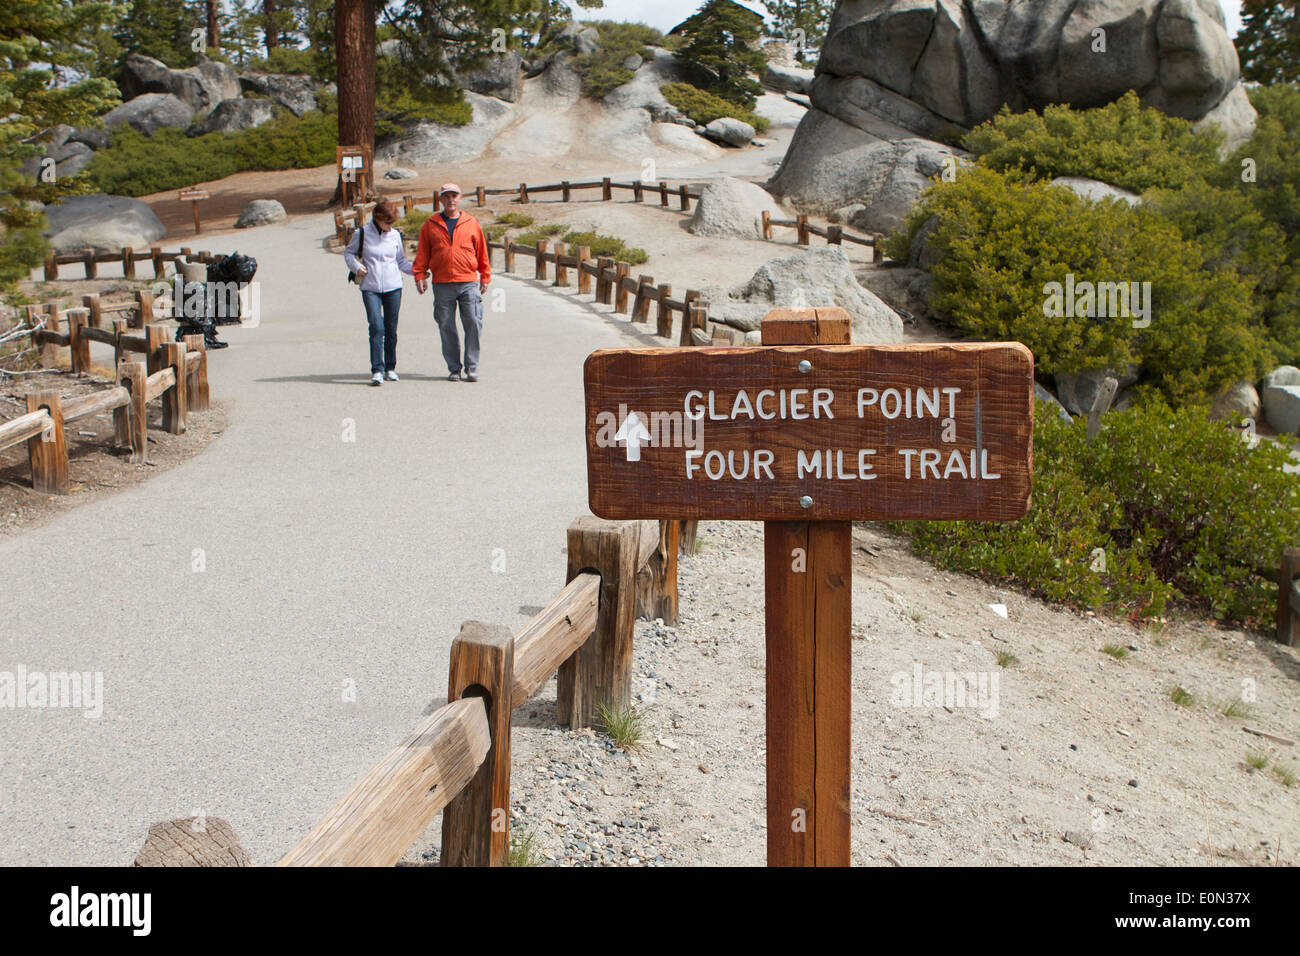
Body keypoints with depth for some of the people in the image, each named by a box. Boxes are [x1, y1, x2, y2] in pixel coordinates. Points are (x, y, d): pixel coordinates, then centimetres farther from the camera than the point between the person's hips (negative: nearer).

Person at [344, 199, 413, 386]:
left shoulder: (395, 235, 6)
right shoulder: (362, 233, -1)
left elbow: (401, 261, 15)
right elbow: (348, 252, 12)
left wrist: (416, 271, 0)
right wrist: (356, 266, -6)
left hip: (393, 287, 2)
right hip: (370, 288, -2)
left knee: (391, 329, 6)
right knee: (376, 327, -14)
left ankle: (390, 367, 21)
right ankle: (377, 370, -14)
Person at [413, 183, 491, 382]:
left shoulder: (472, 224, 9)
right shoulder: (430, 225, 9)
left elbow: (482, 252, 13)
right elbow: (422, 253, 11)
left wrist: (485, 278, 11)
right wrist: (420, 275, 1)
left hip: (469, 283, -1)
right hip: (442, 285, 1)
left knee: (473, 323, -7)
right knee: (446, 327, 2)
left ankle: (471, 366, 2)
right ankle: (454, 368, 11)